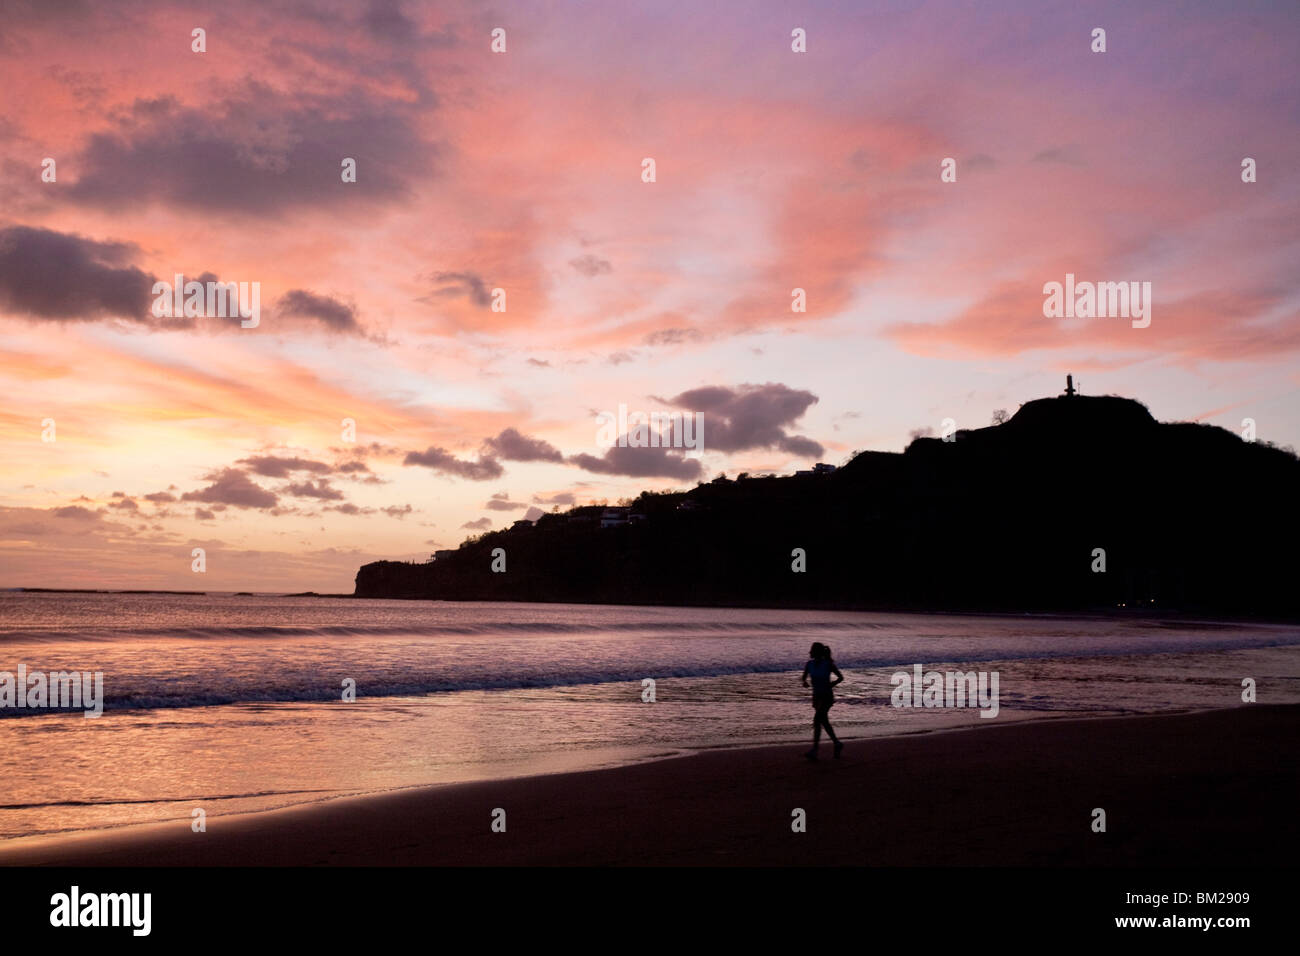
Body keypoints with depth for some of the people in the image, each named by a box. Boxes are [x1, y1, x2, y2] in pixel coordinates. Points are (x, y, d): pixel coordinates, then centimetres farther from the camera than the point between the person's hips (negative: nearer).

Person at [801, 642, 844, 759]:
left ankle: (814, 751, -23)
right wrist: (805, 682, -11)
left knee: (817, 720, -19)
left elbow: (841, 677, -2)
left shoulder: (828, 664, -13)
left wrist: (832, 684, -18)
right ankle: (838, 744, 33)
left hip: (827, 697, -6)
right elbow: (804, 677, 12)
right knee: (824, 722, 14)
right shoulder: (809, 664, 0)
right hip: (816, 696, 6)